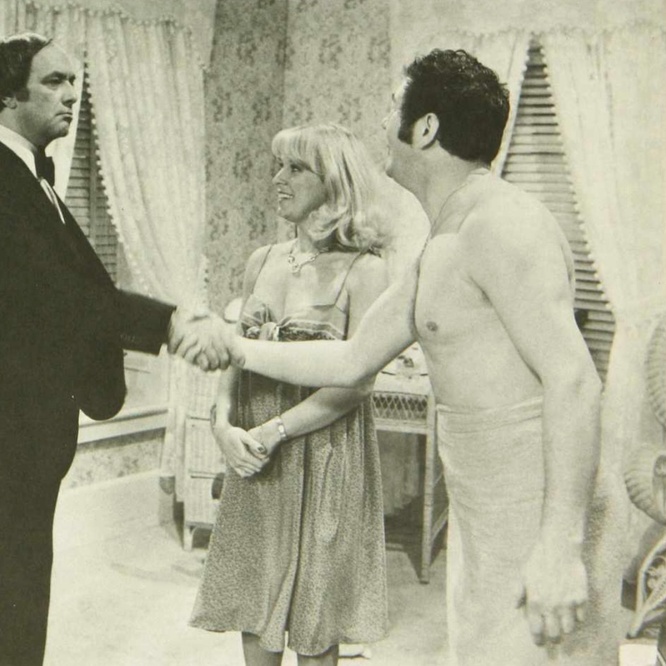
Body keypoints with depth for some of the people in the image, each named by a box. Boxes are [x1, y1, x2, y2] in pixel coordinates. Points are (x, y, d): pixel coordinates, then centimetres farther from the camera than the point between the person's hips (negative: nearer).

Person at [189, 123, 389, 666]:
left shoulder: (363, 271, -9)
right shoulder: (262, 261, 8)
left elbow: (355, 381, -15)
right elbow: (235, 357, 9)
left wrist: (272, 431, -18)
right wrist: (225, 423, -8)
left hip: (324, 454, -5)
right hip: (253, 456, 5)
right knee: (254, 609, 15)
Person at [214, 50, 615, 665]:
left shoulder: (499, 222, -16)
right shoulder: (440, 253, 15)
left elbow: (574, 379, -24)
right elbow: (351, 361, 21)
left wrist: (561, 546, -27)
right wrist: (239, 349, 22)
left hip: (538, 522, -9)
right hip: (479, 522, 9)